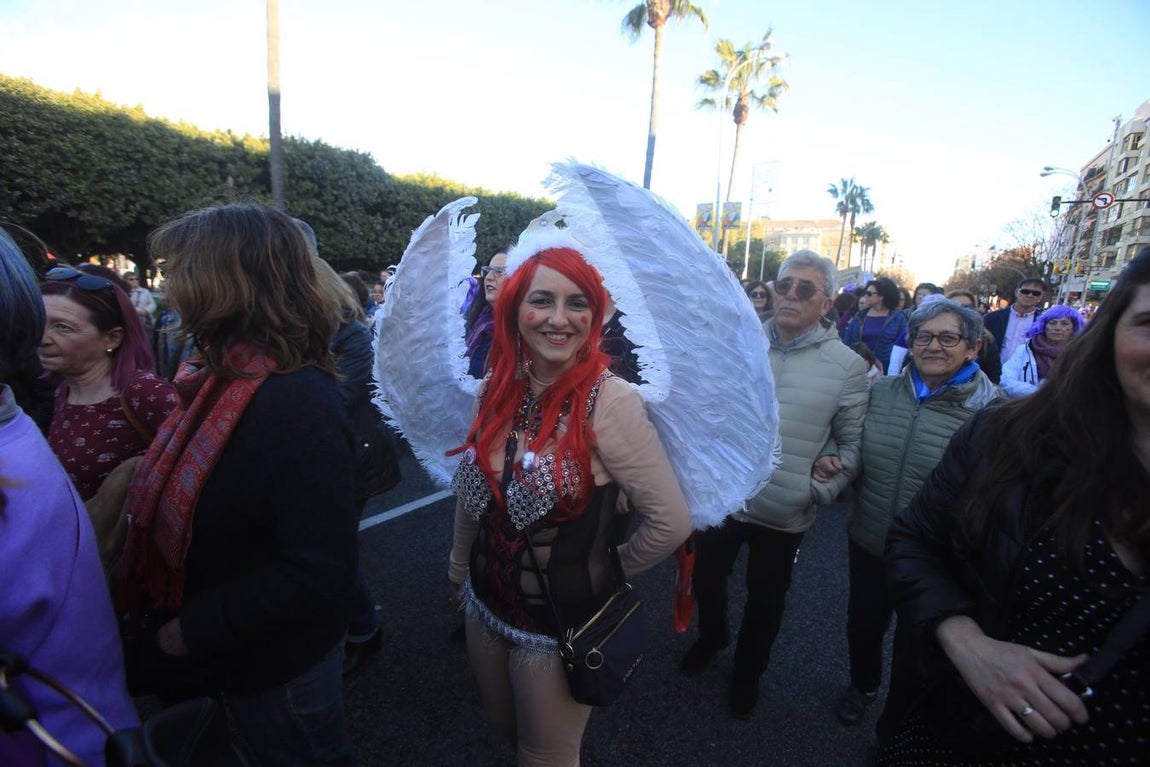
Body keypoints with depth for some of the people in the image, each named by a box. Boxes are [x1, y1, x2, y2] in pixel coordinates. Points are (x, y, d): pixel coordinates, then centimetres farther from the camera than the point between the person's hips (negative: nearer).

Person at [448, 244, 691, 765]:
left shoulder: (608, 401, -25)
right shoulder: (498, 391, -7)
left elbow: (670, 522, -22)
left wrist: (604, 574, -7)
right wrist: (458, 573, 16)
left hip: (562, 625, -5)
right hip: (486, 608, 6)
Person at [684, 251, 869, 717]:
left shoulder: (847, 366, -9)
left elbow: (852, 443, -4)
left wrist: (822, 490, -15)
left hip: (786, 513, -2)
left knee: (764, 602, 19)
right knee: (706, 580, 21)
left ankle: (748, 673, 47)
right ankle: (711, 637, 53)